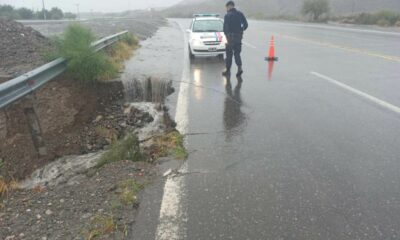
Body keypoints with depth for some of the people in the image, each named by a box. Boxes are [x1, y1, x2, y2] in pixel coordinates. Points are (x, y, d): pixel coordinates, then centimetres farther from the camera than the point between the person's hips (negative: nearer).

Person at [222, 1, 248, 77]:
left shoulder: (227, 15, -9)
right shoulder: (240, 14, 6)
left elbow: (225, 27, -16)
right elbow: (246, 25, 5)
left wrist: (227, 36, -12)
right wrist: (241, 30, 15)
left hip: (231, 36, -4)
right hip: (239, 36, 4)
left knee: (229, 54, 6)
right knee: (237, 53, 11)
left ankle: (228, 70, 14)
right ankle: (239, 68, -7)